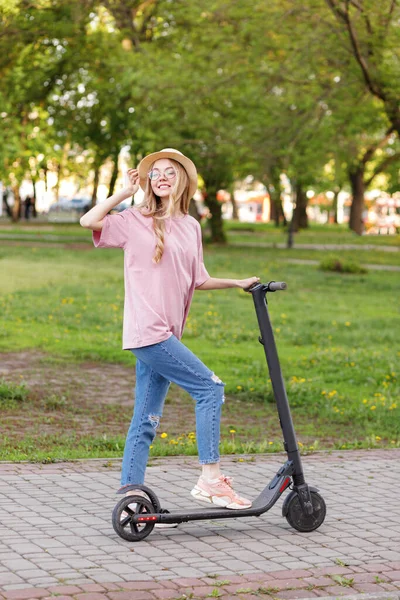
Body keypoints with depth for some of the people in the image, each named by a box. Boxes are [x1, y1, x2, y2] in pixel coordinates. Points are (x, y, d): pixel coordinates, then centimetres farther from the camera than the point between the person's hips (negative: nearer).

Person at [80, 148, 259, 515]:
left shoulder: (191, 227, 15)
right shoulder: (137, 221, -2)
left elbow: (198, 281, 24)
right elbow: (89, 221, -17)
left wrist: (238, 283, 22)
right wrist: (126, 192, -9)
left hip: (167, 334, 7)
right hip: (148, 331, -7)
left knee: (148, 419, 8)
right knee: (210, 388, -12)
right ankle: (210, 478, -8)